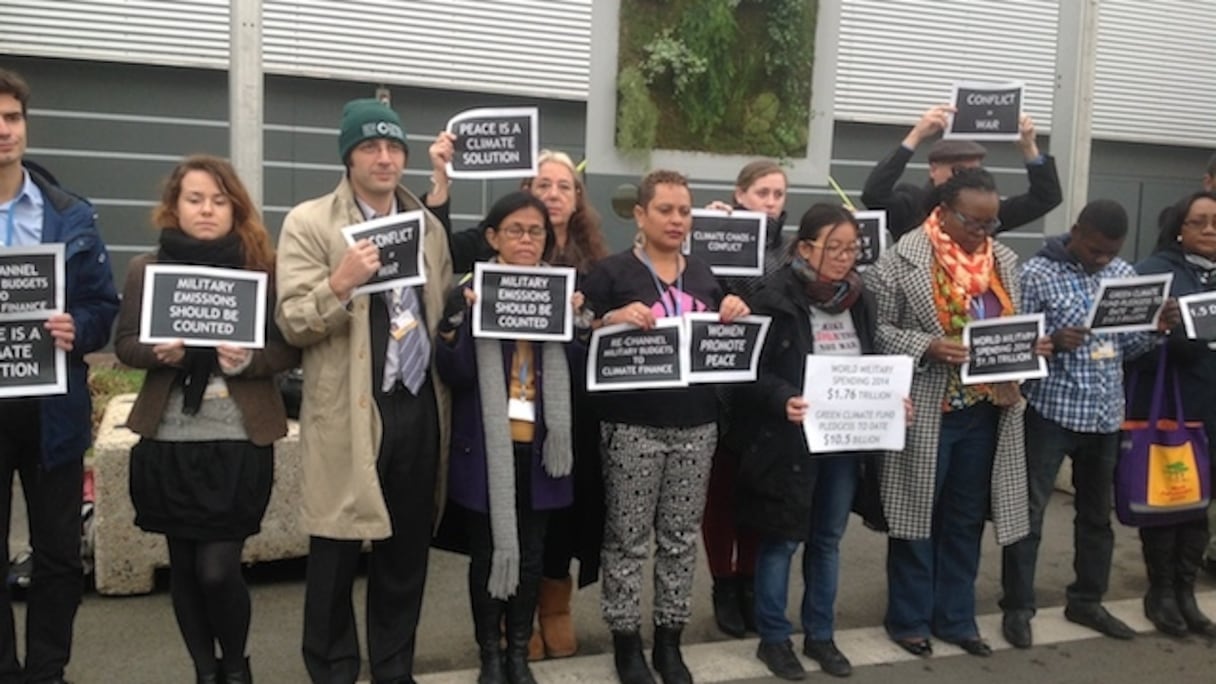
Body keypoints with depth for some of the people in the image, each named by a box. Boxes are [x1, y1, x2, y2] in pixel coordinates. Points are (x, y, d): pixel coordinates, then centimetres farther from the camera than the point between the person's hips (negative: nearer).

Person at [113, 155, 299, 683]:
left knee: (217, 568, -3)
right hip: (168, 441, 3)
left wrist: (250, 360, -19)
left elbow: (292, 347, -1)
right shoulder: (146, 268, 6)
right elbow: (124, 343, 7)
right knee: (184, 566, 11)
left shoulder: (263, 265, 0)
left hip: (240, 442, -3)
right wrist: (157, 351, -14)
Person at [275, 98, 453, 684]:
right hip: (349, 413, -4)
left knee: (406, 552, 14)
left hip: (419, 407, 4)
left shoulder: (429, 226, 13)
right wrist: (340, 283, -26)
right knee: (336, 555, 6)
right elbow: (292, 323, -11)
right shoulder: (309, 223, -3)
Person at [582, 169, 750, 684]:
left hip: (696, 424, 5)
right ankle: (626, 641, 18)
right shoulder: (611, 272, -1)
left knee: (681, 536, 12)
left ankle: (669, 639, 25)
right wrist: (613, 319, -22)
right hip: (633, 426, -4)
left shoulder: (704, 276, 14)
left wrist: (735, 316, 1)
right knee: (628, 539, 3)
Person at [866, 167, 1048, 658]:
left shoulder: (1004, 260, 9)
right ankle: (909, 619, 22)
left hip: (986, 412, 6)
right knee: (918, 516, 6)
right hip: (925, 412, -6)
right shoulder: (903, 258, -10)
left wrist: (1032, 345, -4)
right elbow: (876, 328, -11)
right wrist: (927, 347, -24)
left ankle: (955, 617, 29)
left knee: (966, 520, 15)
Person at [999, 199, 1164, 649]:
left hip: (1105, 413, 6)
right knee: (1029, 511, 1)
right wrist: (1053, 342, -28)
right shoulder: (1037, 273, -10)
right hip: (1050, 411, -6)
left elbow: (1130, 348, 12)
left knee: (1097, 511, 16)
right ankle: (1018, 607, 12)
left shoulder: (1125, 275, 7)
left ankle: (1086, 601, 31)